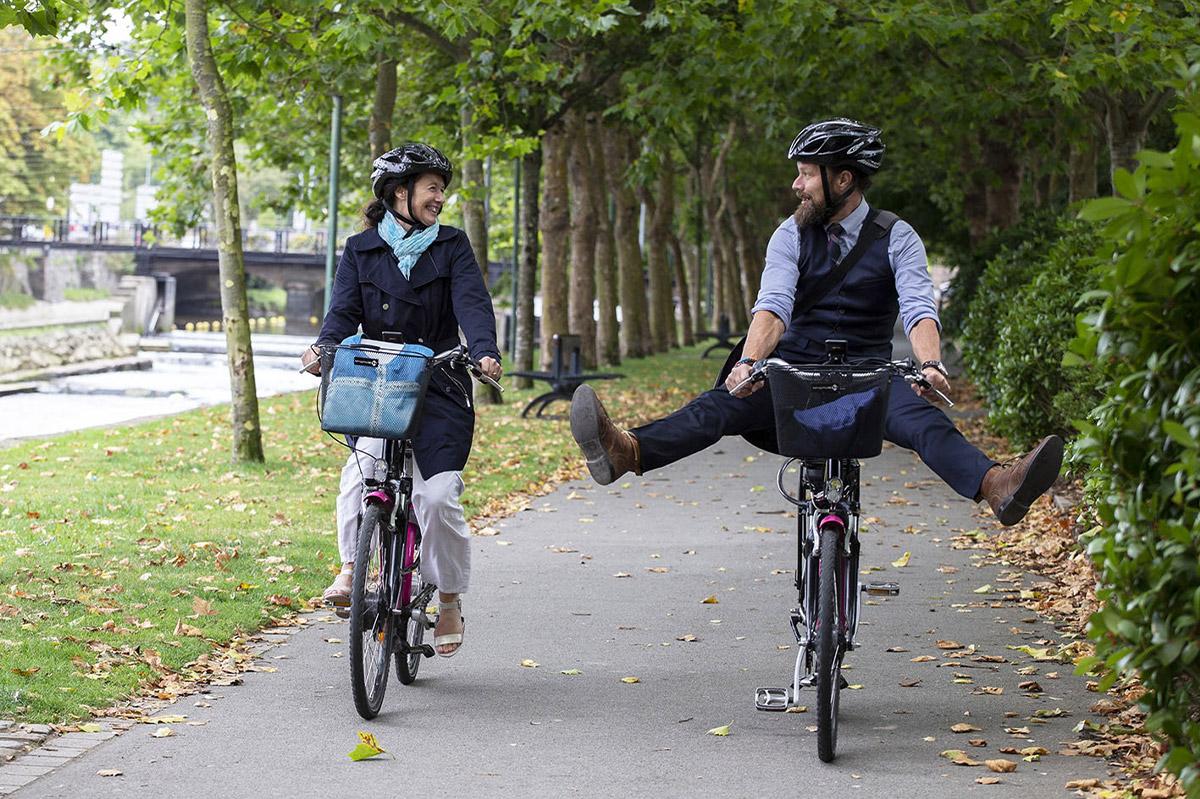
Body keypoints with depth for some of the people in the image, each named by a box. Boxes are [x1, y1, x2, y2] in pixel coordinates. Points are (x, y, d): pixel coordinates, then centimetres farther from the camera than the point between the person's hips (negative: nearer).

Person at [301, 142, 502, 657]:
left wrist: (485, 352, -29)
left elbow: (472, 303, -8)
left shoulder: (452, 246, 6)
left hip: (438, 387, 0)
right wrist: (324, 347, -26)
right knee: (361, 466, -30)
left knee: (438, 495, -10)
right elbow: (344, 310, -3)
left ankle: (450, 600, 9)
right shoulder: (361, 250, 8)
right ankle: (351, 568, -23)